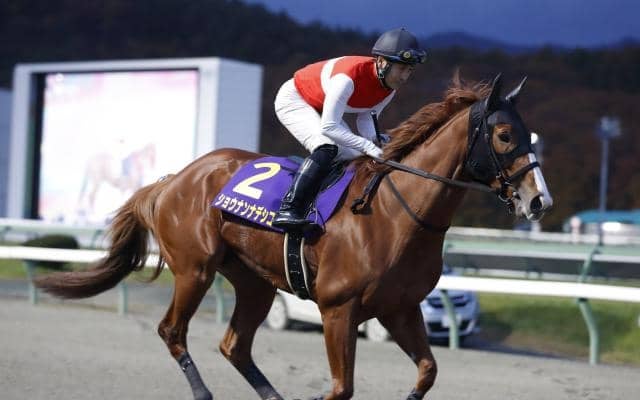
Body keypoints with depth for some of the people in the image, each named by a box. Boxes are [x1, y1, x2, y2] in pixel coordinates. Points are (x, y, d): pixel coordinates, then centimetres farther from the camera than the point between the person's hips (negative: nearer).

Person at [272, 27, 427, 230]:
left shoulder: (389, 87, -14)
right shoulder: (349, 76, -39)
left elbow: (366, 117, -5)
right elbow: (328, 127, -38)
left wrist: (375, 143, -25)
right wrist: (368, 146, -42)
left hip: (321, 110, 9)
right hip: (293, 100, -9)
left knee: (357, 157, -1)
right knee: (327, 147, -31)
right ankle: (287, 210, -36)